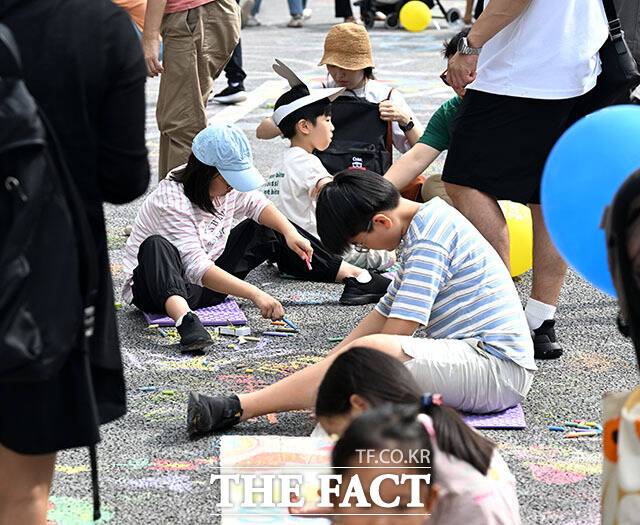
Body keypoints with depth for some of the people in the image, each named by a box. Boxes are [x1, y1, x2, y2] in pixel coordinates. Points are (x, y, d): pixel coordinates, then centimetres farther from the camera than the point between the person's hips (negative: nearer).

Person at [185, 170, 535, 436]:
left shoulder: (430, 235, -13)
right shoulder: (425, 227, 20)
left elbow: (398, 330, -17)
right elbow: (385, 314, 21)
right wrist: (327, 368, 12)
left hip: (497, 367, -11)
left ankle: (240, 408, -26)